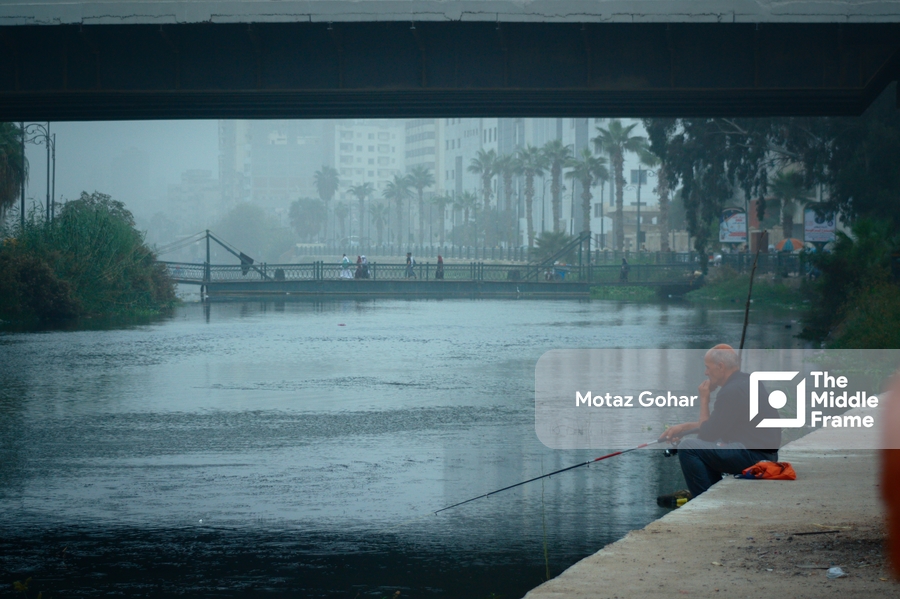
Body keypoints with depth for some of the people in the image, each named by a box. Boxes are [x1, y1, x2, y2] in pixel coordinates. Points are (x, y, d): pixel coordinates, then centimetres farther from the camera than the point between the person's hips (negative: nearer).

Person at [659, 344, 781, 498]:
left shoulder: (732, 390, -16)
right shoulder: (746, 381, 15)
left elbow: (707, 434, -11)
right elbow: (715, 423, 26)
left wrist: (704, 398, -1)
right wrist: (683, 427, 21)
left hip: (754, 456, -11)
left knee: (688, 447, -14)